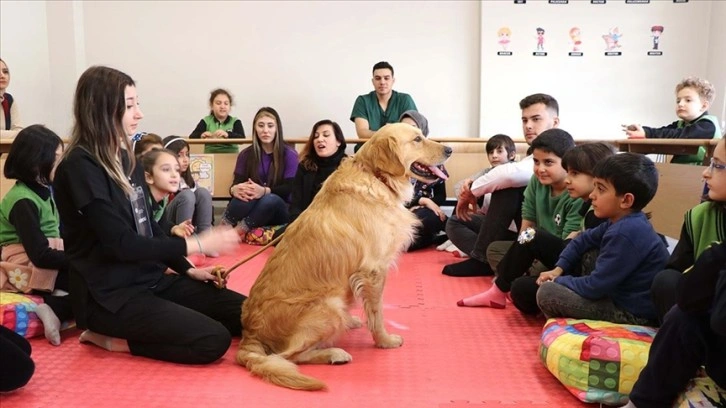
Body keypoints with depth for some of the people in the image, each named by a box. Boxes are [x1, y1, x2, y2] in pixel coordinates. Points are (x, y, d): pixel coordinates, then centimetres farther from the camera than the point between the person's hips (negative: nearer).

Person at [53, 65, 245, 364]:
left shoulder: (127, 159, 10)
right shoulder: (80, 166, -16)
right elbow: (121, 244, -22)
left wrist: (187, 269, 6)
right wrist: (196, 244, -18)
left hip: (150, 279, 8)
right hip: (110, 295, -8)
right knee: (213, 340, -21)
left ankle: (140, 328, 8)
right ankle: (109, 338, -3)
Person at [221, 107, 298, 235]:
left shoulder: (289, 154, -3)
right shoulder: (246, 154, 6)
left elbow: (289, 188, -13)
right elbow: (237, 183, -3)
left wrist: (264, 191, -34)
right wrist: (234, 189, -30)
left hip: (279, 209, -1)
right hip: (251, 209, 2)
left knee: (271, 199, -37)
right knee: (245, 193, -33)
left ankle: (237, 231, -36)